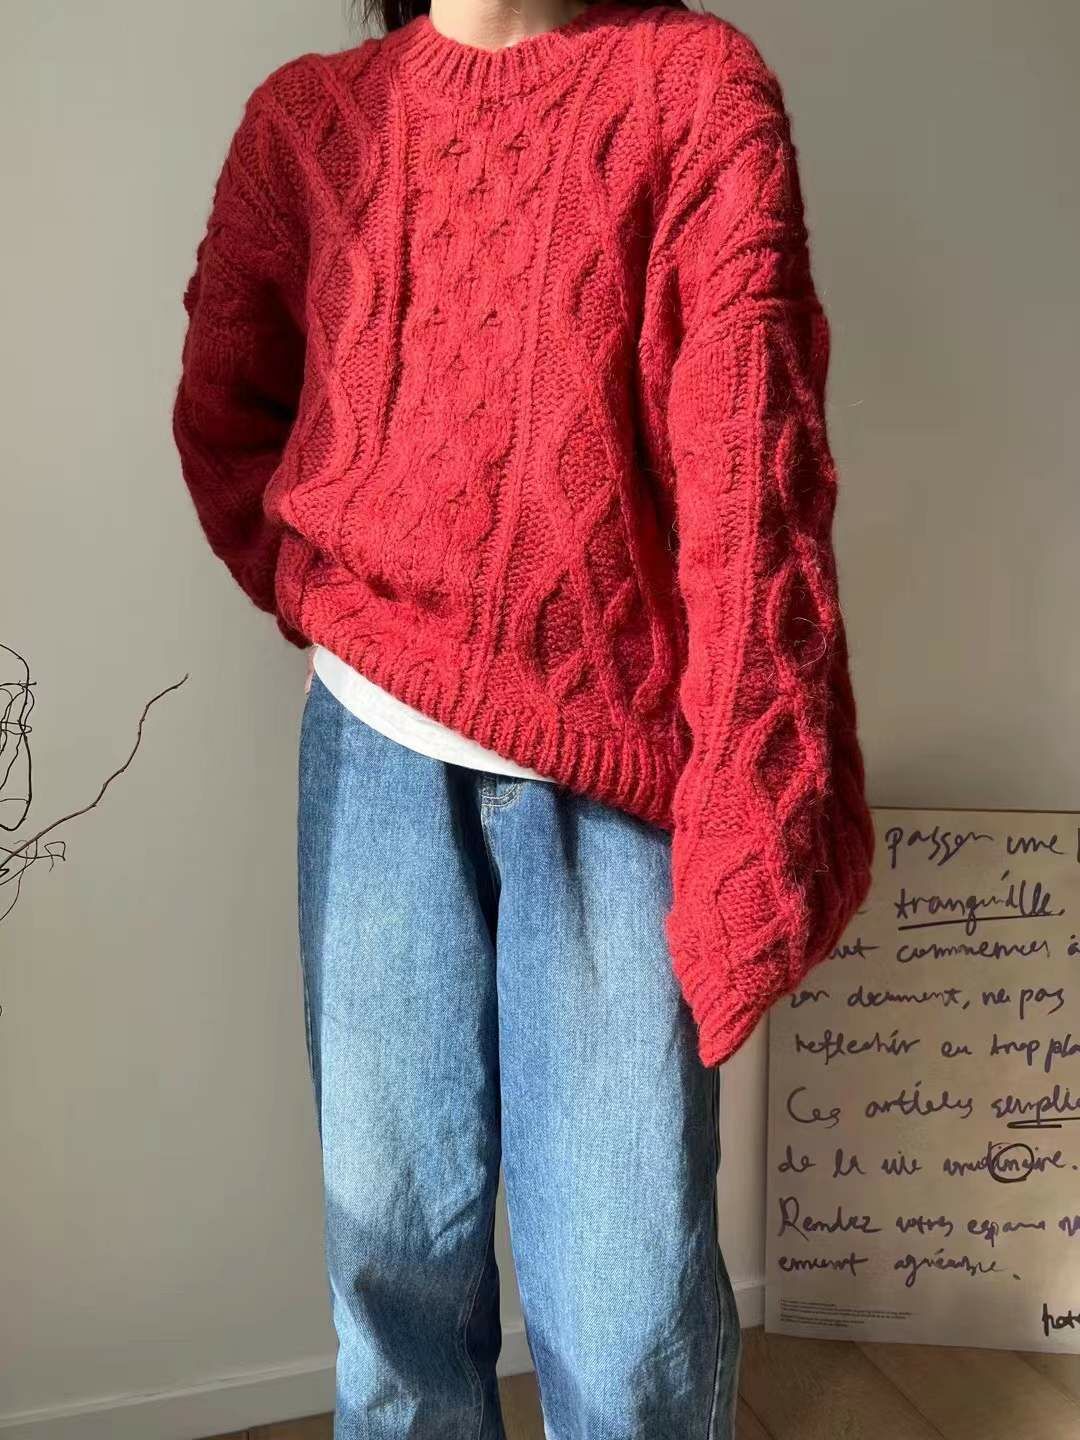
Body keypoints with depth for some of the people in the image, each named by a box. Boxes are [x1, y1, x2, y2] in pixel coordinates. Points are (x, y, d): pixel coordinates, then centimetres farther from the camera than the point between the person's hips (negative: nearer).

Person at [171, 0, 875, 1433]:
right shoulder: (305, 116, 11)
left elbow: (754, 449, -11)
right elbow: (220, 421, 19)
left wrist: (758, 795, -19)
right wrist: (338, 614, 9)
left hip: (614, 760, -2)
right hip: (378, 749, 3)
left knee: (630, 1288, 0)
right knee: (394, 1229, 10)